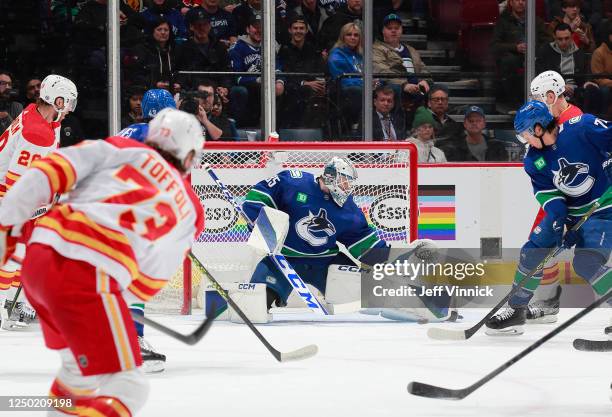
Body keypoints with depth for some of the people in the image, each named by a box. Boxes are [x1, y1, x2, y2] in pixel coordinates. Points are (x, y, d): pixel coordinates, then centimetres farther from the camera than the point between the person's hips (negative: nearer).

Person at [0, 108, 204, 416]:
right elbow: (148, 283, 19)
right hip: (88, 276, -5)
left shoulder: (121, 149, 21)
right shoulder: (190, 210, 21)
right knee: (127, 387, -2)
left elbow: (52, 170, 6)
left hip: (38, 253, 5)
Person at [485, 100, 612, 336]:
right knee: (533, 249, 3)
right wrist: (557, 215, -23)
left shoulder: (582, 128, -23)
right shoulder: (534, 159, -3)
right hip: (569, 210, 7)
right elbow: (546, 190, -6)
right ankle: (516, 310, 18)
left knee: (586, 262, -24)